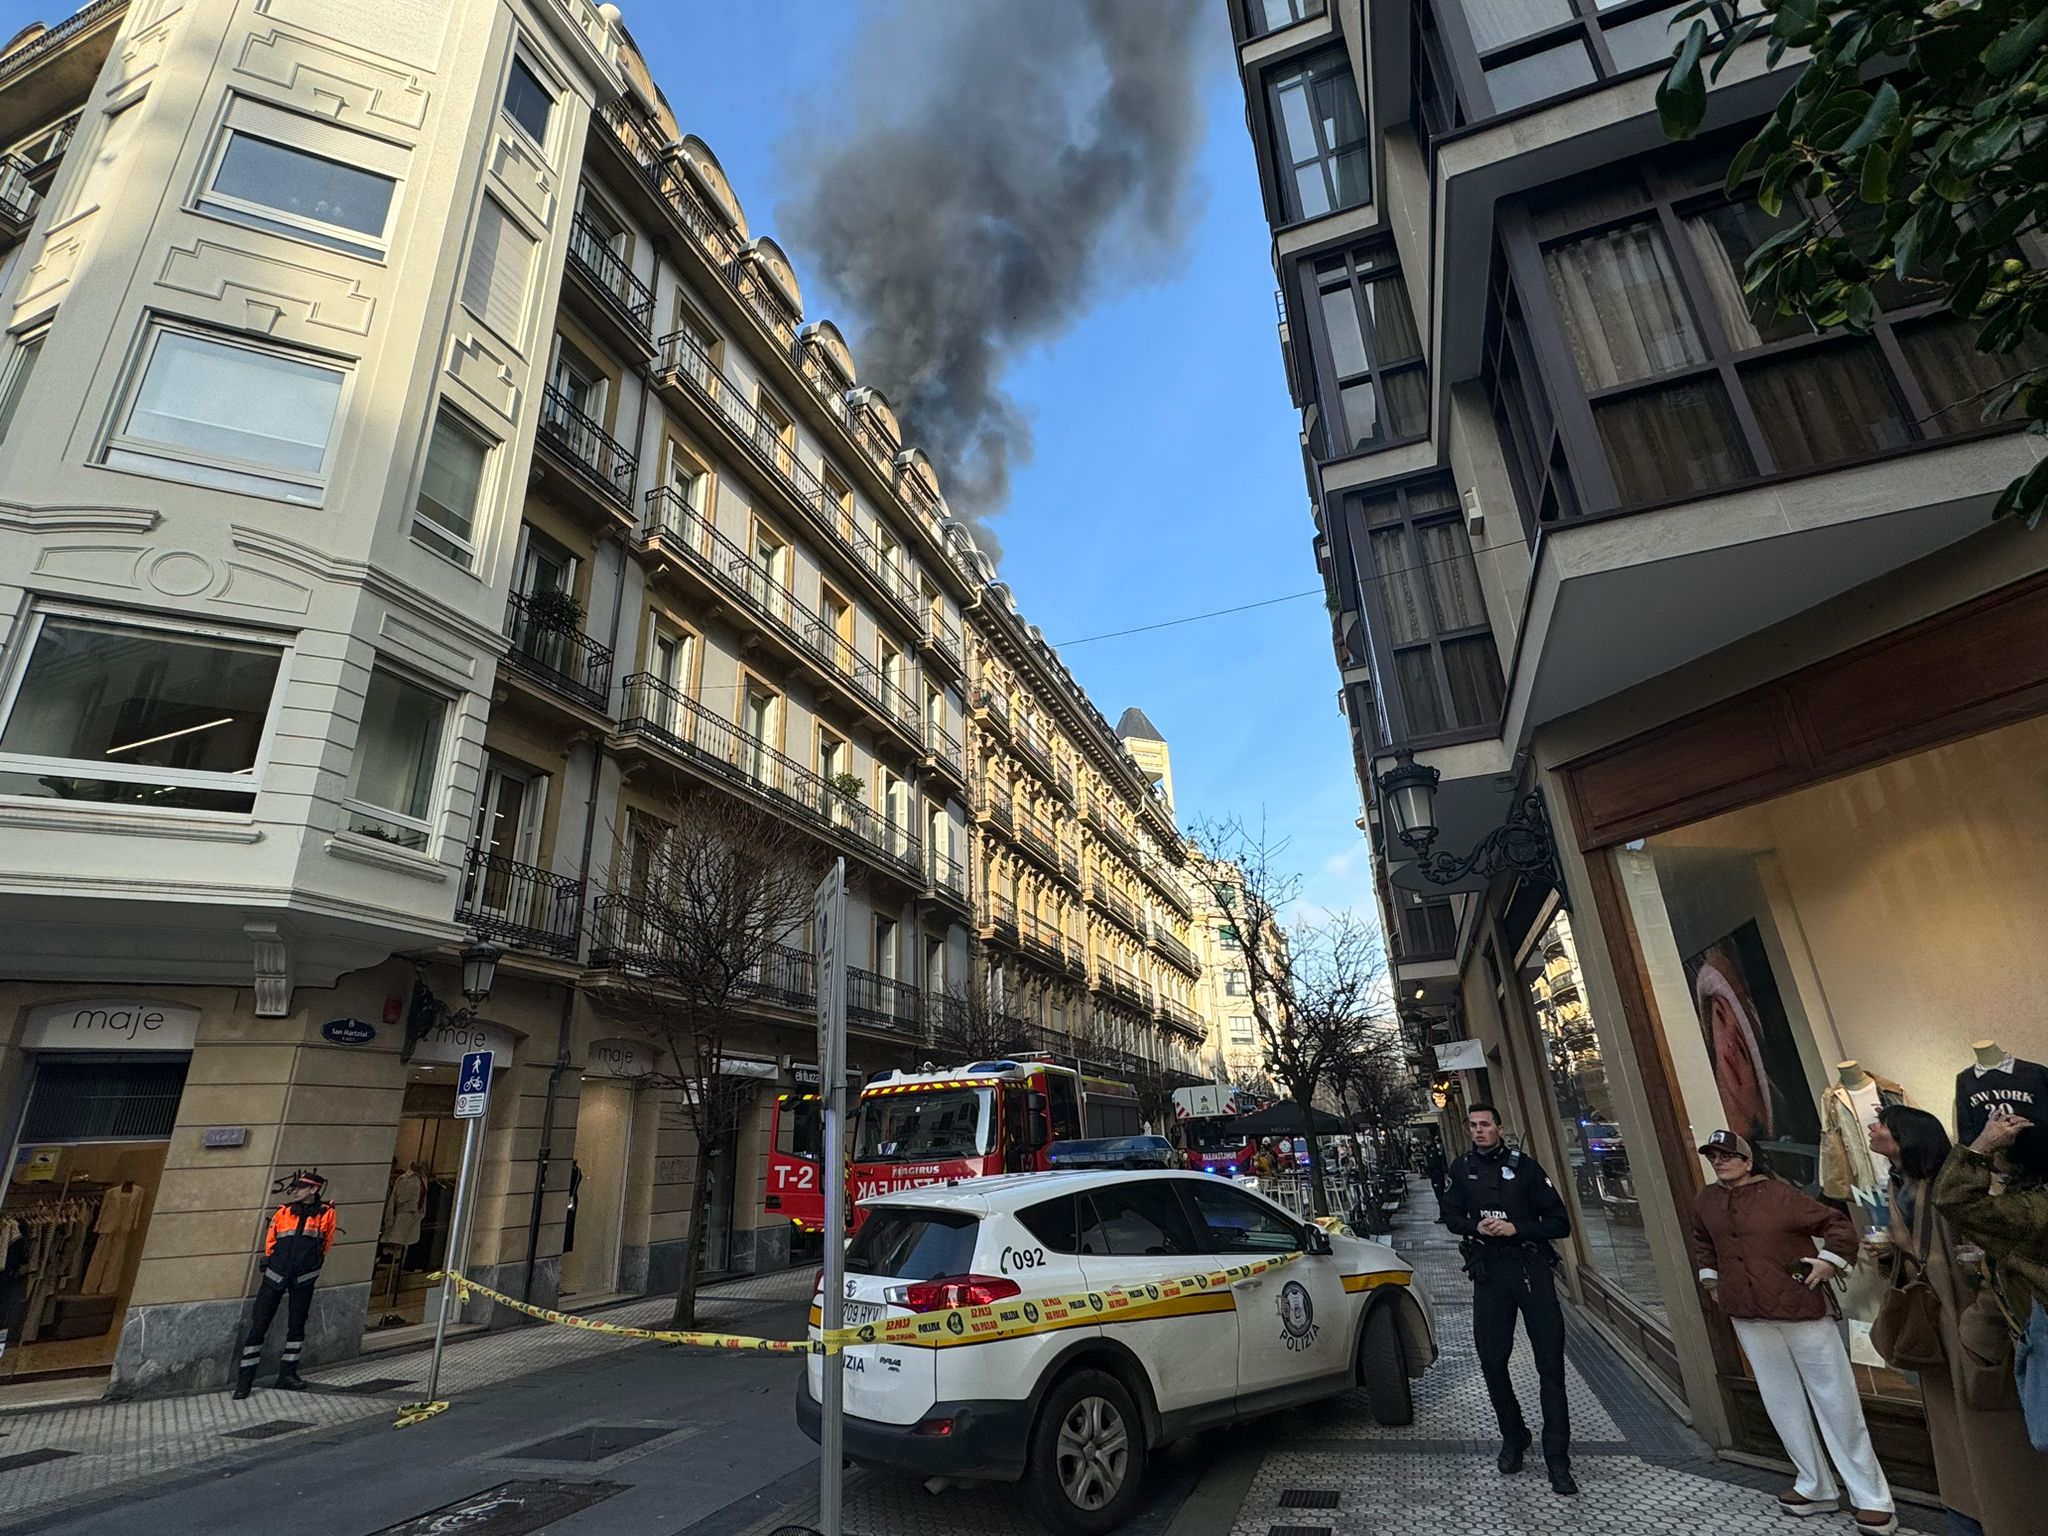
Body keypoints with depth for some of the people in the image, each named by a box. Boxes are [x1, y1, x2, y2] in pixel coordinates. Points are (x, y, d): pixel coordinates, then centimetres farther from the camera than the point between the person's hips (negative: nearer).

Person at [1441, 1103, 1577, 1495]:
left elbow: (1560, 1223, -5)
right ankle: (1513, 1437, 30)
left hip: (1532, 1269, -3)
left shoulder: (1523, 1165, -5)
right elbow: (1452, 1217, 14)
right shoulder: (1461, 1169, 4)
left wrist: (1516, 1228, -16)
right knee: (1492, 1361, 8)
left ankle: (1557, 1459, 7)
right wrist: (1477, 1227, -6)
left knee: (1550, 1363, -2)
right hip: (1489, 1274, 3)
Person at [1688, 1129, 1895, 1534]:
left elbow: (1837, 1223, -7)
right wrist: (1710, 1278, 15)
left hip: (1800, 1307, -5)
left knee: (1836, 1401, 2)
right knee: (1782, 1402, 13)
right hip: (1749, 1317, 5)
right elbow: (1701, 1241, 21)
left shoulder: (1779, 1195, -13)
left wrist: (1830, 1259, -17)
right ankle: (1816, 1487, 28)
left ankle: (1871, 1499, 14)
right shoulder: (1707, 1201, 4)